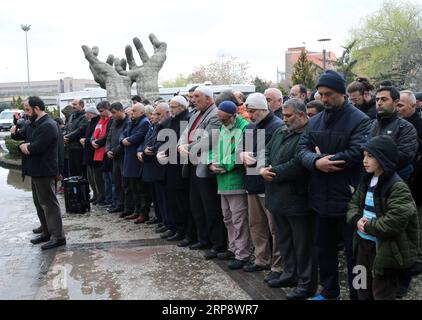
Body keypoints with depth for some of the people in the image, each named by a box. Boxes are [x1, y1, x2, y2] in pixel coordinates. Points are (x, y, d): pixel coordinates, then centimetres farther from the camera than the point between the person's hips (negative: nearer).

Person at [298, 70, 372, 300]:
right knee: (324, 247, 19)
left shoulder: (359, 120, -11)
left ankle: (357, 295, 22)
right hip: (322, 198, 7)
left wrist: (323, 159, -16)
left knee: (353, 252, 7)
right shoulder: (315, 121, 10)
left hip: (348, 199, -7)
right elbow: (302, 148, 1)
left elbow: (358, 153, -24)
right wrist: (316, 161, -21)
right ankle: (329, 291, 37)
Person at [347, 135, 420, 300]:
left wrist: (367, 226, -16)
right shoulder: (367, 180, 7)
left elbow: (393, 223, -27)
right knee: (363, 290, 22)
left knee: (381, 294, 5)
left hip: (386, 250, -8)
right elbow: (354, 203, 12)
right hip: (363, 243, 8)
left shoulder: (398, 187, -20)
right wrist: (357, 220, -9)